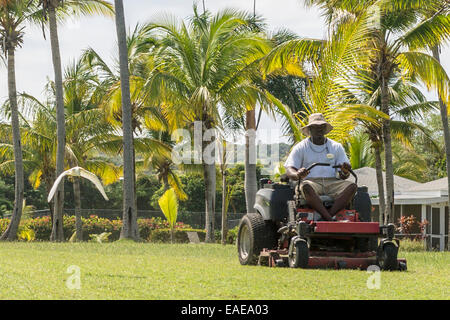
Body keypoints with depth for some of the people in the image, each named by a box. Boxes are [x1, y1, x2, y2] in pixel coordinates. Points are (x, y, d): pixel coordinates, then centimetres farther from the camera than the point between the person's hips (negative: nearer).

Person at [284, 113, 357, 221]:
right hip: (311, 181, -2)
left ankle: (329, 214, -41)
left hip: (332, 183, 2)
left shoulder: (336, 147, 17)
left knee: (352, 186, -28)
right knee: (306, 187, -39)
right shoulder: (300, 148, 11)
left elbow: (342, 176, 11)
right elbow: (289, 171, 0)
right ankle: (330, 220, -45)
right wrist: (298, 175, -26)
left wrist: (345, 172, -16)